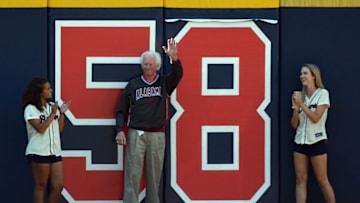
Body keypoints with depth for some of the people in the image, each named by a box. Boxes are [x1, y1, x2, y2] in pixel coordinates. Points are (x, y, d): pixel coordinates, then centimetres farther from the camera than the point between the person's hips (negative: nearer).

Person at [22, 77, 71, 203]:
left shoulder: (52, 106, 11)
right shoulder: (30, 109, -6)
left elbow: (59, 129, 12)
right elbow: (40, 129, -16)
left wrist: (62, 113, 0)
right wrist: (53, 114, -15)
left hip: (55, 151, 6)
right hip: (39, 152, -6)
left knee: (58, 185, 2)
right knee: (41, 186, 1)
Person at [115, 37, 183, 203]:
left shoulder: (165, 83, 8)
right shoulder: (133, 84, 7)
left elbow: (178, 74, -12)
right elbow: (121, 110, 8)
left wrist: (174, 58, -31)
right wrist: (120, 130, -4)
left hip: (157, 135, 1)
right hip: (136, 134, -1)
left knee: (154, 175, 7)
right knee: (133, 174, -3)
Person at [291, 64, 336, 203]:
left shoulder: (322, 93, -5)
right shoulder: (300, 96, 9)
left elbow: (315, 118, -15)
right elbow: (294, 125, 5)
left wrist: (302, 103, -13)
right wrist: (296, 107, -9)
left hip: (317, 142, -5)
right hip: (300, 142, 5)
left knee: (322, 180, -1)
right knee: (300, 180, 2)